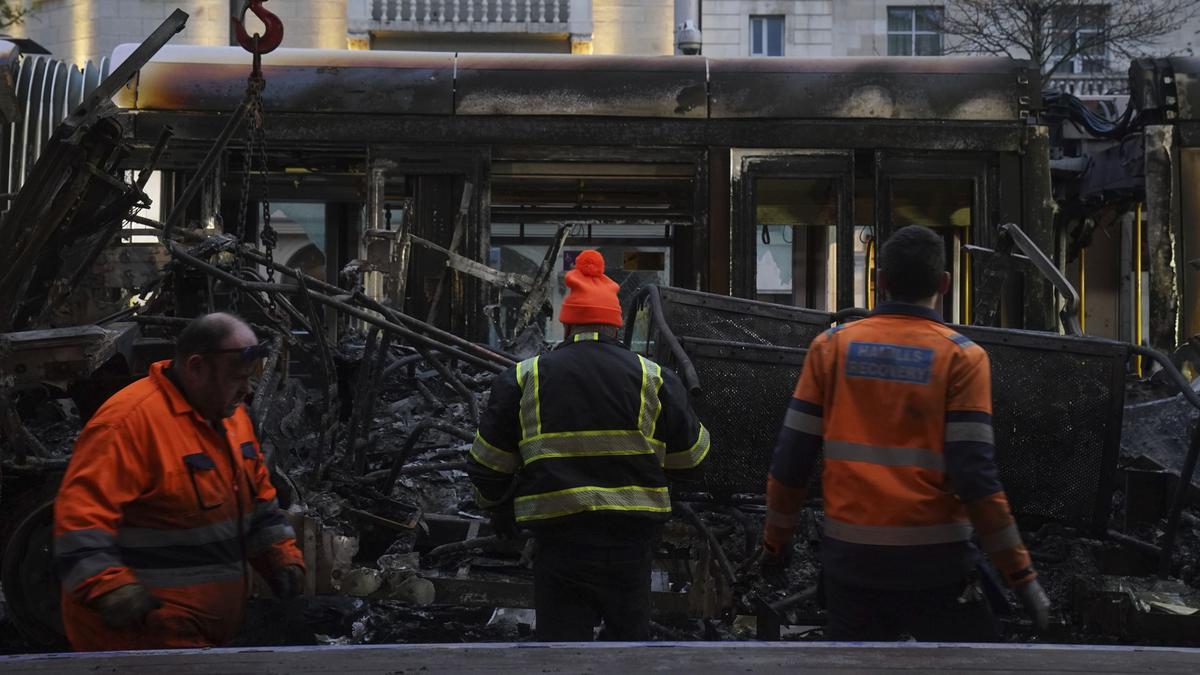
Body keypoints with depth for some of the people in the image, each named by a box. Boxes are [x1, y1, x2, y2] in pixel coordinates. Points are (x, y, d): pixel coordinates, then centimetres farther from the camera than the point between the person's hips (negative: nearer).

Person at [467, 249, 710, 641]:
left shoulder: (524, 379, 4)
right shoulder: (652, 379, 3)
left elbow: (488, 466, 7)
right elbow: (691, 461, 9)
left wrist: (500, 511, 25)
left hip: (558, 539, -1)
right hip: (631, 537, 1)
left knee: (561, 635, 5)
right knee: (628, 633, 14)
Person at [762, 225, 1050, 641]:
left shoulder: (831, 346, 3)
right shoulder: (961, 356, -5)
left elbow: (791, 459, 2)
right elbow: (975, 476, -12)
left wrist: (776, 540, 16)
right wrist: (1021, 575, -7)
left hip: (850, 558, 3)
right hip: (932, 561, -3)